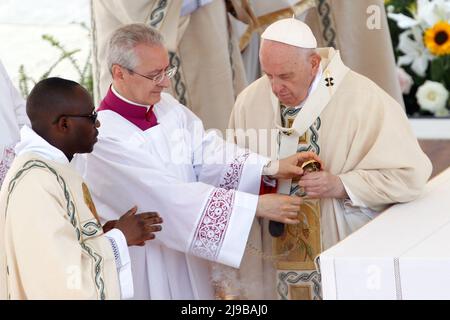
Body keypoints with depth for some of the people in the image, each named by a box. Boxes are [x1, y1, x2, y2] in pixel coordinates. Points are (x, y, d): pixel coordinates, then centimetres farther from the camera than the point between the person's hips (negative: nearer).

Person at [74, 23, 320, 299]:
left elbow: (209, 155, -5)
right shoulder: (104, 137, -24)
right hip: (142, 267, -7)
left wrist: (271, 168, -21)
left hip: (186, 255, 7)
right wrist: (258, 205, -28)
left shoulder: (167, 107, 2)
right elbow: (171, 196, -28)